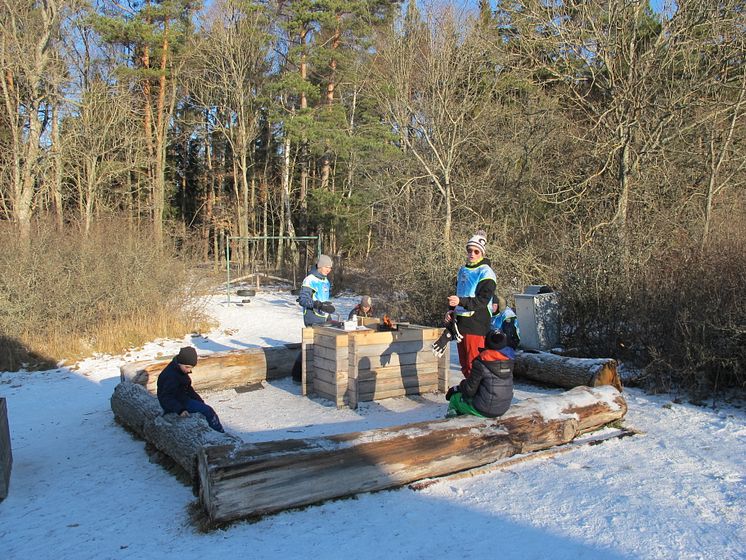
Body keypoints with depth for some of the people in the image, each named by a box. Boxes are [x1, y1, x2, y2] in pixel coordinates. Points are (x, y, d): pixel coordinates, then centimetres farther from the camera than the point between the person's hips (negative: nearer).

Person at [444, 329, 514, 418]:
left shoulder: (480, 363, -18)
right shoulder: (509, 361, -2)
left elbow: (470, 391, -13)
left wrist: (457, 388, 7)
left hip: (484, 410, -6)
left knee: (455, 398, 18)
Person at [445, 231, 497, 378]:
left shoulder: (486, 273, -8)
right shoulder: (463, 270, 17)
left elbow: (483, 300, -17)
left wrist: (461, 301, -29)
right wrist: (451, 310, 10)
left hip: (477, 324, -8)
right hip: (460, 322, 8)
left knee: (474, 364, -9)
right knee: (464, 364, 14)